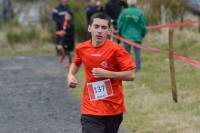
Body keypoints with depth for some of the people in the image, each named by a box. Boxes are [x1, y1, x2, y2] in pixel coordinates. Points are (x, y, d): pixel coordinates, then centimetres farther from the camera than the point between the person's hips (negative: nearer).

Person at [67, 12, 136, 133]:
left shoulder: (116, 50, -12)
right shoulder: (81, 49, 2)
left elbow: (131, 75, -13)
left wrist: (106, 73, -20)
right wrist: (71, 75, 7)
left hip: (113, 109, -1)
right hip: (90, 110, 1)